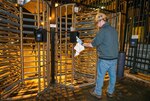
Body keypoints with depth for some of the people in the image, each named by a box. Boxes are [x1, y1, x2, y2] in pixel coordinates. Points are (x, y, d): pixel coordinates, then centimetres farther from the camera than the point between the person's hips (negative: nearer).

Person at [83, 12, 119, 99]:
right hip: (114, 58, 7)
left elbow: (93, 44, -12)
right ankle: (110, 92, 35)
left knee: (100, 76, 9)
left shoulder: (102, 31, -15)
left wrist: (84, 44, 3)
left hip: (104, 59, -7)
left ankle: (98, 93, 26)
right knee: (112, 76, 17)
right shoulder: (114, 30, 7)